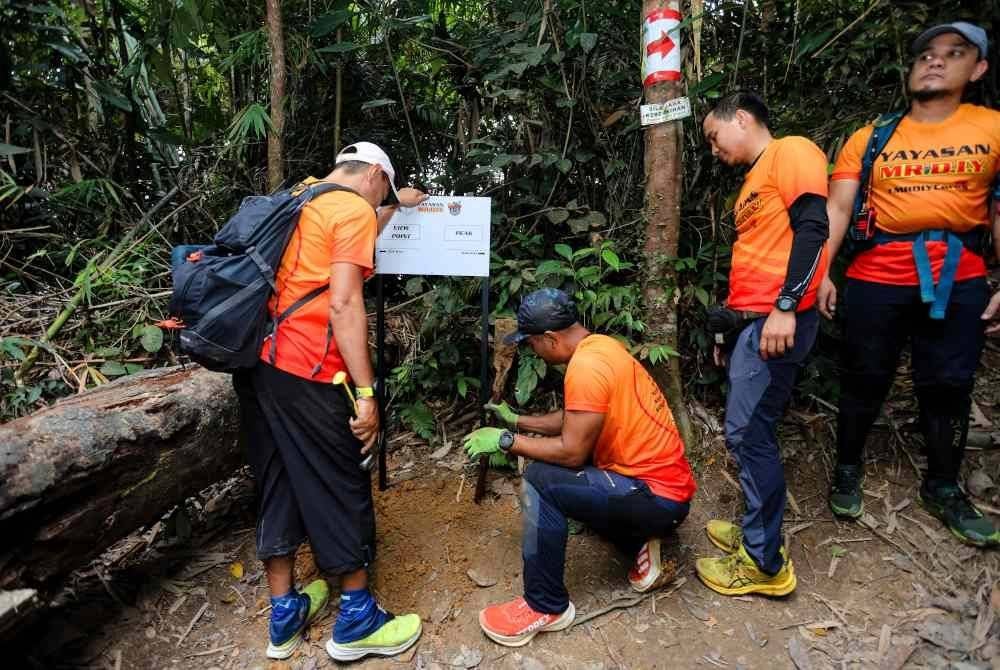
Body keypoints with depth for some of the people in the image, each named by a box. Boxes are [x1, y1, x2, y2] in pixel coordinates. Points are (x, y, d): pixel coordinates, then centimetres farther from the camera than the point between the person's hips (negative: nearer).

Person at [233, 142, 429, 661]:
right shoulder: (353, 208, -7)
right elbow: (343, 305, -17)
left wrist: (396, 206, 50)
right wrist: (366, 393, -16)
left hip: (258, 363, 9)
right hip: (304, 372, -9)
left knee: (276, 487, 16)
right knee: (341, 489, 5)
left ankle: (285, 616, 29)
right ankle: (357, 620, 20)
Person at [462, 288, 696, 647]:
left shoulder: (586, 365, -24)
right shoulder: (599, 347, 6)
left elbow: (572, 452, -22)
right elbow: (572, 420, 18)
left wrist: (506, 440, -12)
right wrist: (517, 420, 22)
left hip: (658, 496, -10)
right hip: (660, 484, 10)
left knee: (541, 482, -20)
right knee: (558, 473, 22)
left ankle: (546, 607, -3)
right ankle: (638, 547, 17)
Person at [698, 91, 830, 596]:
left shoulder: (791, 152, -4)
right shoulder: (753, 183, 24)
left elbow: (811, 227, -17)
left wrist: (786, 306, -25)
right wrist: (731, 330, 23)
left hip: (777, 322, -9)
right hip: (752, 322, 9)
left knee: (748, 434, -7)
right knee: (750, 434, 12)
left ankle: (765, 564, 6)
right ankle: (758, 532, 26)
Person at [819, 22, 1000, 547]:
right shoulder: (870, 138, 5)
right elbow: (837, 208, -1)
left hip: (958, 282, 1)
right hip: (876, 279, -1)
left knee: (948, 387, 10)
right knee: (864, 380, 9)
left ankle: (943, 488, 28)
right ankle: (848, 469, 28)